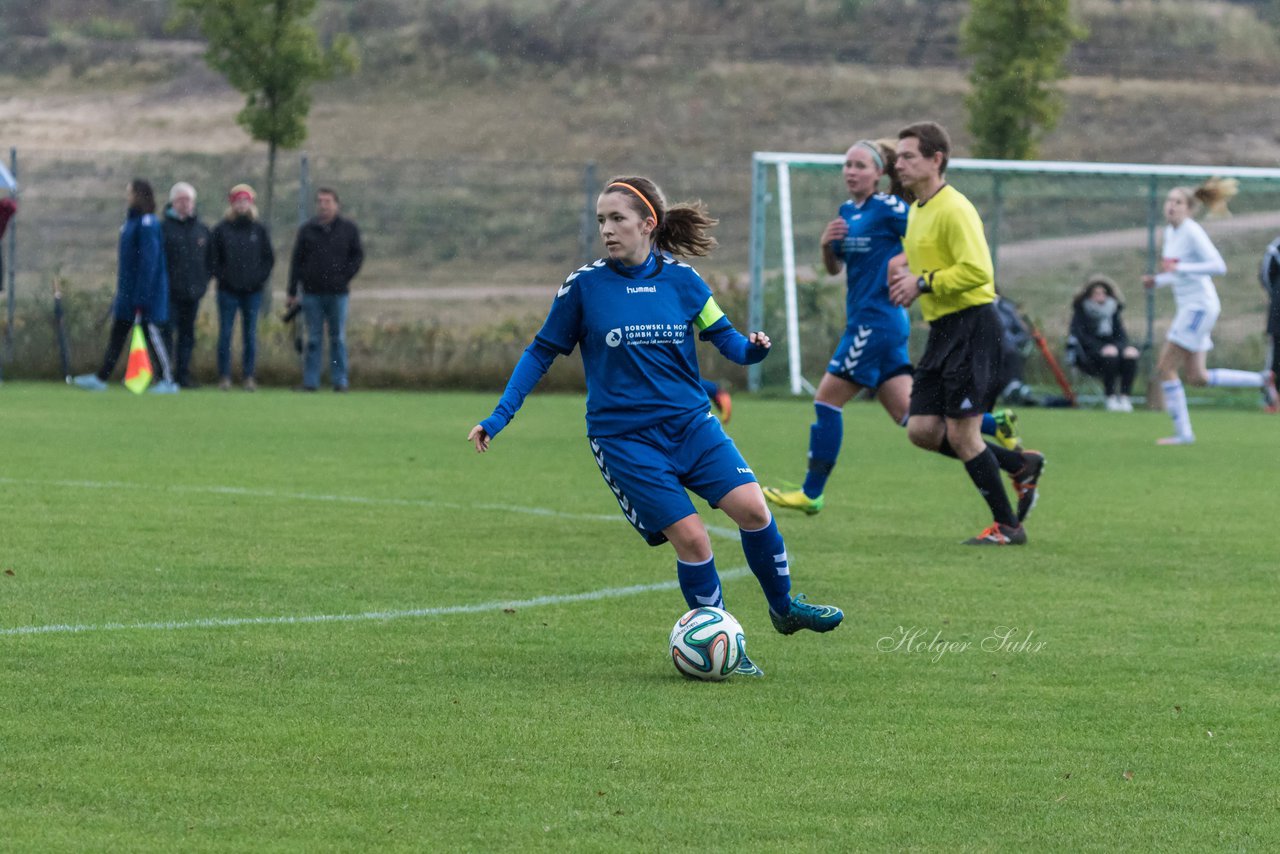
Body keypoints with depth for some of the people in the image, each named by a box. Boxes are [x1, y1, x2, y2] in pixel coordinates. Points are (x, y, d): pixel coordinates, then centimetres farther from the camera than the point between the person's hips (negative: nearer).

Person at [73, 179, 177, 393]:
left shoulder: (148, 224, -17)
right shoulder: (132, 221, 13)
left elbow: (148, 261, -20)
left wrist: (141, 297, -22)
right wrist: (121, 291, 21)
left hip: (145, 289, -10)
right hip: (127, 290, 10)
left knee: (150, 331, -4)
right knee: (117, 333, 8)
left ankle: (168, 381, 2)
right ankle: (101, 378, 9)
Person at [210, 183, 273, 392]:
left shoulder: (260, 230, 7)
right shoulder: (221, 229, 3)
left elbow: (269, 258, 9)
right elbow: (214, 258, 4)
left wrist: (260, 278, -2)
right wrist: (221, 277, -7)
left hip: (252, 291, 1)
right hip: (228, 290, -1)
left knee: (250, 335, 3)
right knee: (225, 333, -2)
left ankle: (249, 376, 7)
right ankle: (224, 376, 2)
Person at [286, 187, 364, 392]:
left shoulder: (348, 229, 4)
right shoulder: (307, 229, 6)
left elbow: (358, 255, 8)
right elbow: (296, 261, 7)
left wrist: (346, 277, -5)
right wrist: (292, 292, 3)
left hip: (338, 292, -1)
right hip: (312, 292, 1)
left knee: (338, 339, 3)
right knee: (313, 340, 2)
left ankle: (340, 381, 7)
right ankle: (310, 381, 4)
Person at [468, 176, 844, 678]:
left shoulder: (680, 279, 1)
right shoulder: (584, 286, -5)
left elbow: (721, 335, 9)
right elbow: (542, 353, 4)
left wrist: (752, 349, -15)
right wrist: (498, 419, -1)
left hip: (690, 423, 3)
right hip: (624, 438, -2)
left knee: (752, 507, -13)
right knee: (690, 537, -13)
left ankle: (784, 607, 12)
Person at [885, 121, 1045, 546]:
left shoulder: (954, 209, -15)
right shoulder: (917, 209, 15)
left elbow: (978, 271, -23)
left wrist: (924, 283, -19)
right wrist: (905, 264, 11)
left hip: (972, 325, -10)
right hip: (941, 330, 10)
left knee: (961, 433, -8)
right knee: (922, 430, 5)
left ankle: (1008, 526, 5)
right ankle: (1021, 465, 18)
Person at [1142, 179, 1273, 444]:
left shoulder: (1192, 232, -13)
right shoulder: (1170, 232, 14)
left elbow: (1218, 266, -23)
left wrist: (1179, 267, -27)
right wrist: (1157, 281, 9)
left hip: (1200, 307, -10)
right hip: (1187, 307, 10)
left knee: (1165, 367, -10)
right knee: (1197, 377, 10)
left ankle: (1182, 432, -4)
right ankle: (1263, 380, 18)